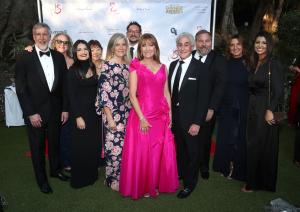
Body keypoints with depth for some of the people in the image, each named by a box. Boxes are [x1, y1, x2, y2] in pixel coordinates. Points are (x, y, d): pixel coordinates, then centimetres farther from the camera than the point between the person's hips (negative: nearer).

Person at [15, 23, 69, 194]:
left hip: (55, 111, 3)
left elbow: (64, 84, 3)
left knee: (55, 143, 19)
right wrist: (30, 113, -13)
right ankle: (42, 179, 32)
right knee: (37, 147, 12)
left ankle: (55, 169, 42)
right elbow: (21, 88, -9)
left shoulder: (59, 57, 2)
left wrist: (65, 108, 0)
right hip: (35, 113, -2)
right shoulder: (25, 58, -7)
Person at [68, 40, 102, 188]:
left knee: (94, 144, 13)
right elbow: (72, 96, -11)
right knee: (81, 146, 5)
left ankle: (91, 174, 31)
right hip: (81, 112, -5)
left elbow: (96, 90, 10)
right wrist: (78, 117, -15)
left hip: (95, 111, 5)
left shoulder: (93, 68, 7)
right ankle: (79, 178, 23)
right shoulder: (73, 70, -8)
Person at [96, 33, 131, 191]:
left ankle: (123, 177, 32)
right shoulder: (107, 66, -9)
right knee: (115, 148, 1)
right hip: (113, 114, -6)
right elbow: (104, 93, -14)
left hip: (127, 113, 6)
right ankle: (112, 180, 23)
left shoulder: (128, 66, 11)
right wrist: (109, 118, -16)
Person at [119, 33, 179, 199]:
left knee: (160, 152, 11)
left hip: (161, 116, 4)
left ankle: (156, 184, 31)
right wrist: (142, 118, -15)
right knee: (141, 152, 4)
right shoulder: (135, 67, -1)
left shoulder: (162, 68, 12)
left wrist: (169, 114, 4)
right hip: (142, 115, -4)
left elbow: (166, 93, 13)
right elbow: (132, 95, -7)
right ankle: (141, 187, 25)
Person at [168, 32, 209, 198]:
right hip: (174, 116, 5)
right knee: (178, 148, 18)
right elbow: (170, 90, 8)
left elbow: (203, 98, -12)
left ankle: (189, 184, 31)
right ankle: (179, 173, 43)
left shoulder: (200, 67, -11)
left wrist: (197, 122, -16)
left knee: (191, 152, 11)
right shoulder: (173, 65, 6)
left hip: (190, 119, -4)